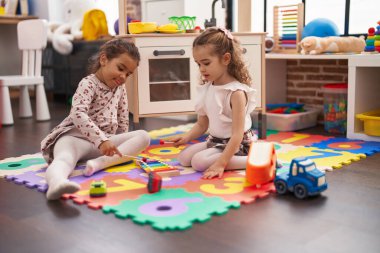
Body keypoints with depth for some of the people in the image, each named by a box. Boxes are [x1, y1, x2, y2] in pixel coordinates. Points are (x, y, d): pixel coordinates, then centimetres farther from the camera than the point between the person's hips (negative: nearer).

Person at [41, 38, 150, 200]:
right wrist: (101, 140, -37)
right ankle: (56, 183, -75)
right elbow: (78, 114, -28)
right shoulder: (88, 84, -10)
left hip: (105, 140, 7)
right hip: (75, 136, -6)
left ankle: (98, 163, -35)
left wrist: (123, 145, 18)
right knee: (64, 158, -38)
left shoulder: (120, 88, 15)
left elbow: (123, 121, 24)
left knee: (143, 137, -13)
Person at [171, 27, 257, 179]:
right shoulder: (207, 89, 0)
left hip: (237, 144, -8)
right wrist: (186, 137, -11)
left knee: (199, 162, -23)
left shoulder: (236, 92, -23)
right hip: (215, 140, 8)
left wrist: (220, 163, -33)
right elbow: (201, 124, 9)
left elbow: (237, 134, -27)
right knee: (184, 157, 0)